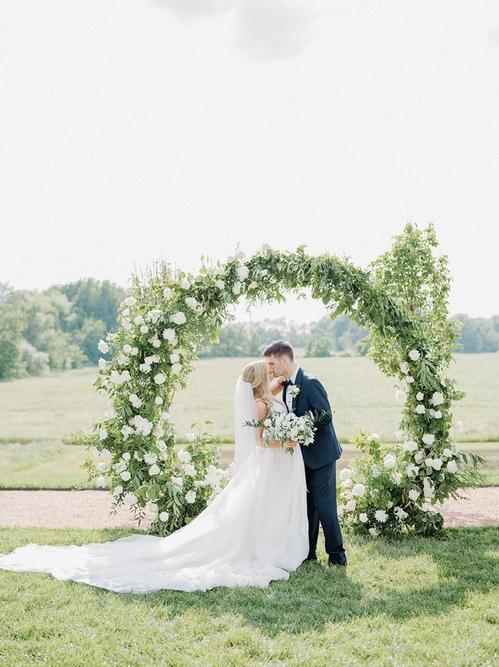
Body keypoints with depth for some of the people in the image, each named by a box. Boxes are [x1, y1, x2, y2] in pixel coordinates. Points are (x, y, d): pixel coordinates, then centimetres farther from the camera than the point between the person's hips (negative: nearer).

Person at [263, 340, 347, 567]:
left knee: (324, 505, -5)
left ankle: (336, 554, 6)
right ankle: (308, 552, 22)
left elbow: (325, 417, -21)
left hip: (321, 454, -9)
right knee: (307, 504, 13)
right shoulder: (287, 385, 9)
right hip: (304, 454, 9)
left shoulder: (310, 383, -18)